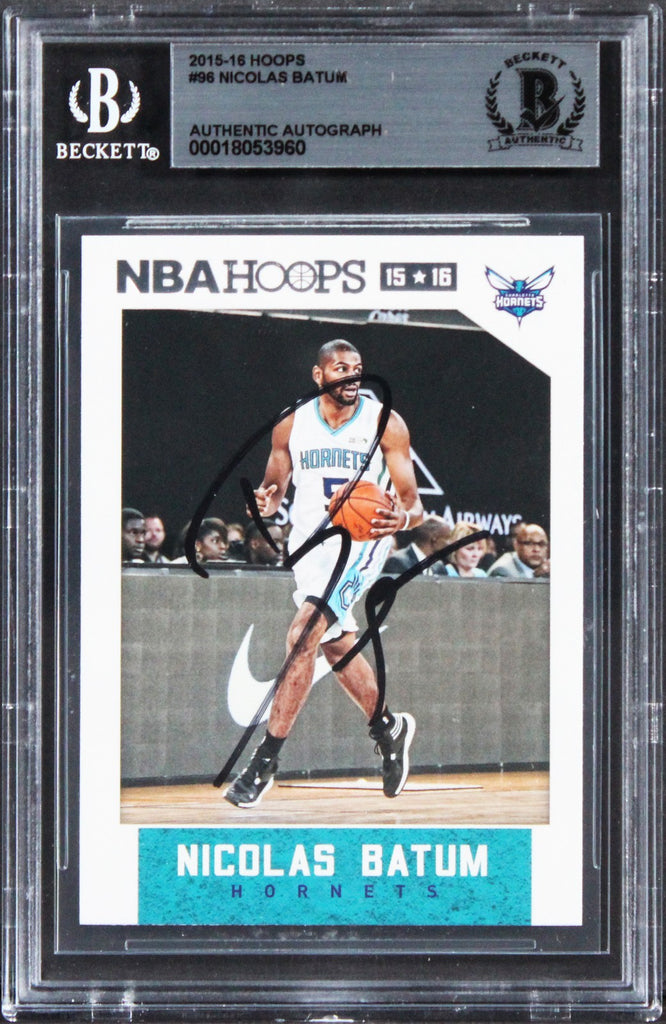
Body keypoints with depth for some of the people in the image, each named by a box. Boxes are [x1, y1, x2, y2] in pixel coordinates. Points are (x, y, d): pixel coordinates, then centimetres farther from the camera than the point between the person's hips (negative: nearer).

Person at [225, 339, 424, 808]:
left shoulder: (387, 424, -9)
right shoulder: (291, 426, 0)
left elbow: (413, 503, -8)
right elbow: (274, 487, 10)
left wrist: (402, 517, -33)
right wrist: (266, 500, -15)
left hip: (360, 539, -5)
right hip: (309, 541, 5)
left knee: (303, 637, -21)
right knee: (337, 645, 18)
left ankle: (266, 761, -18)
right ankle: (389, 727, 43)